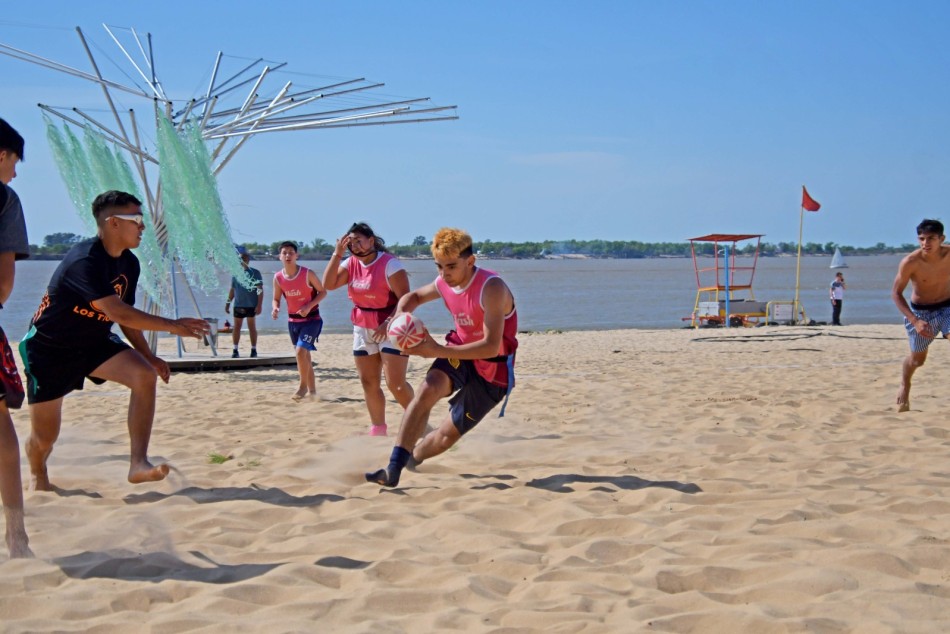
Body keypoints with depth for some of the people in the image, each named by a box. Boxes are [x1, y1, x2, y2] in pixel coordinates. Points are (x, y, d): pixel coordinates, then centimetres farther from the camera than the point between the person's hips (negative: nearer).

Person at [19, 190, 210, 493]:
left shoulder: (129, 263, -2)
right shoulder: (84, 261, -29)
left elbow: (125, 314, 12)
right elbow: (117, 313, -36)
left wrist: (147, 355, 5)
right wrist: (172, 325, -34)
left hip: (95, 343, 7)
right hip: (49, 348, -7)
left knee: (145, 375, -20)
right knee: (45, 437, 0)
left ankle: (138, 464, -20)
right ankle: (38, 475, 36)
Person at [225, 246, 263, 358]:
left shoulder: (255, 273, -3)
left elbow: (260, 290, -6)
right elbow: (232, 289, 16)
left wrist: (259, 305, -12)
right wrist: (228, 303, 12)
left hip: (251, 305, -3)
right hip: (238, 305, 3)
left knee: (252, 327, 4)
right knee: (236, 327, 2)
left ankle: (254, 350, 10)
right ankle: (235, 350, 5)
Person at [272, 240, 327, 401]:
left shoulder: (307, 274, -16)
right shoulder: (278, 277, -4)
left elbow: (323, 291, -8)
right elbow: (276, 298, 7)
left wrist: (309, 306, -21)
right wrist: (275, 308, -16)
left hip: (311, 319, -5)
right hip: (293, 320, 5)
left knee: (301, 351, -21)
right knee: (304, 354, 13)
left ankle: (303, 385, -5)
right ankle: (312, 390, 24)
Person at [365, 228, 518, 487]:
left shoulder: (491, 288, -27)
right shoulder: (444, 283, -5)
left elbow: (491, 347, -34)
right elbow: (413, 296, 19)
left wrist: (438, 351, -39)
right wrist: (400, 315, -6)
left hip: (491, 370, -5)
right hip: (460, 352, 5)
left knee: (447, 436, 0)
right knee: (427, 391, -29)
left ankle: (413, 457, 35)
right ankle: (393, 470, -31)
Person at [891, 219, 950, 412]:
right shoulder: (910, 263, -25)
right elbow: (896, 293, -17)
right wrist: (915, 321, -25)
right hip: (920, 311, -1)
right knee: (917, 359, 15)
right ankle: (904, 386, 48)